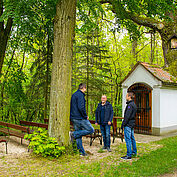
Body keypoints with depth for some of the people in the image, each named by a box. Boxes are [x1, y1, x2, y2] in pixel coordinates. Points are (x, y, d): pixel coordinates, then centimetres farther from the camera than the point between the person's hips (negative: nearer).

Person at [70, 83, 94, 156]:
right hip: (80, 118, -10)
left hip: (73, 117, 10)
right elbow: (81, 107, -23)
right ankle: (73, 134, -10)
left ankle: (81, 151, 16)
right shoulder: (80, 95, -12)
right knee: (91, 130, -2)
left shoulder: (74, 95, 17)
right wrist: (85, 116, -11)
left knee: (79, 134, 12)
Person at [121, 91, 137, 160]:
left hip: (128, 125, -10)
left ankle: (129, 155, -3)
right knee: (132, 138, 18)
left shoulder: (130, 105, -18)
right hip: (132, 124, 10)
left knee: (128, 139, -6)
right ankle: (134, 152, 29)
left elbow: (127, 116, -21)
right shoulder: (133, 104, 14)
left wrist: (123, 124, -16)